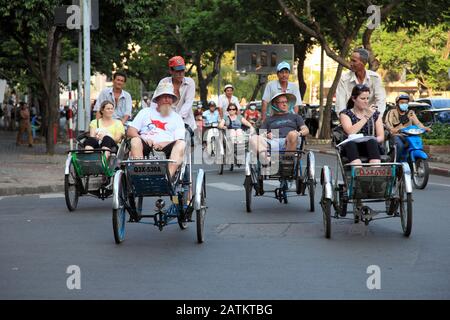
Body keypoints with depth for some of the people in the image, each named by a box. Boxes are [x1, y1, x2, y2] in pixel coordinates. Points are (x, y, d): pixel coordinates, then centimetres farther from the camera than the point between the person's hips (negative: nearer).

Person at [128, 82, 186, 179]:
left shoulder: (177, 118, 22)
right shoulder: (145, 112, 24)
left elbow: (179, 140, 7)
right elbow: (130, 131, 13)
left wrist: (164, 143, -14)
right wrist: (143, 138, -8)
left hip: (166, 147, 0)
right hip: (146, 146, 0)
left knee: (181, 144, -31)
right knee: (135, 141, -32)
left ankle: (169, 176, -46)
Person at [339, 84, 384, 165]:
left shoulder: (375, 114, 17)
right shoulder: (345, 114, 9)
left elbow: (381, 137, 7)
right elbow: (350, 132, -11)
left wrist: (373, 140, -17)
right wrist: (366, 116, -11)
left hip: (371, 148, 2)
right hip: (352, 149, -2)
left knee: (372, 142, -33)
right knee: (350, 143, -36)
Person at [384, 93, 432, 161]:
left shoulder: (411, 113, 19)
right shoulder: (392, 112, 7)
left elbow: (417, 123, 6)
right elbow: (388, 123, -10)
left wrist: (424, 128, -16)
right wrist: (392, 129, -34)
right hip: (396, 135, -3)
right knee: (400, 145, -34)